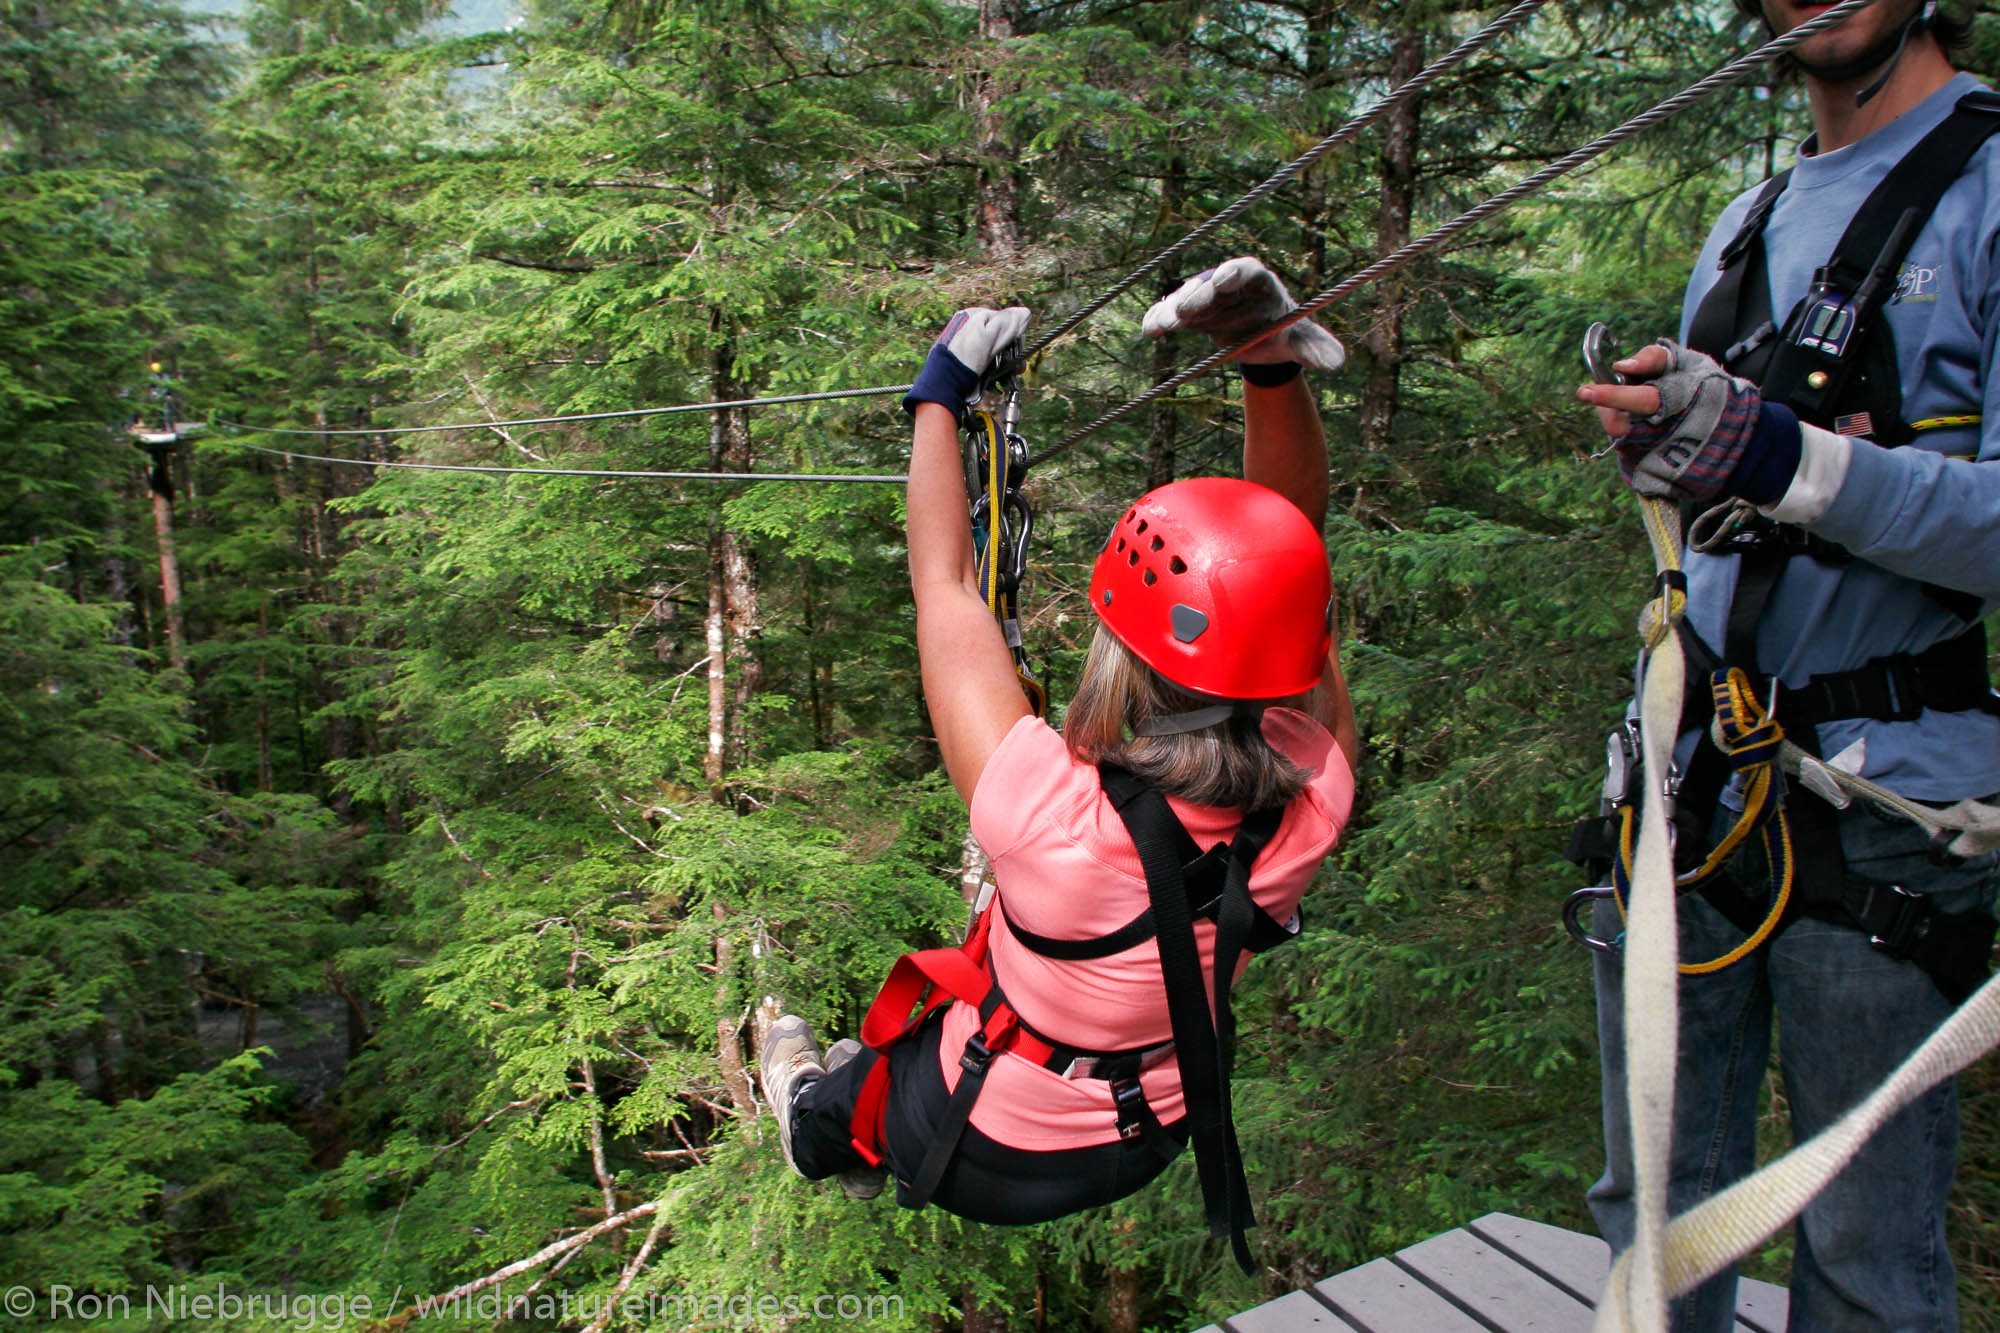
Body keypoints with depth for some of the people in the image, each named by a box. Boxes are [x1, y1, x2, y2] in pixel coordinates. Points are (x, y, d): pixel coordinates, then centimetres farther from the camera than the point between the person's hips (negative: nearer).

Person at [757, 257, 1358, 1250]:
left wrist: (940, 394, -14)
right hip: (1153, 1144, 4)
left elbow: (942, 586, -27)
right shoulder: (1314, 800, -32)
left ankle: (821, 1129, 64)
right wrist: (1274, 367, -25)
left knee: (838, 1090, 31)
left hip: (988, 1161, -3)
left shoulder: (1055, 817, -43)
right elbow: (1290, 547, -18)